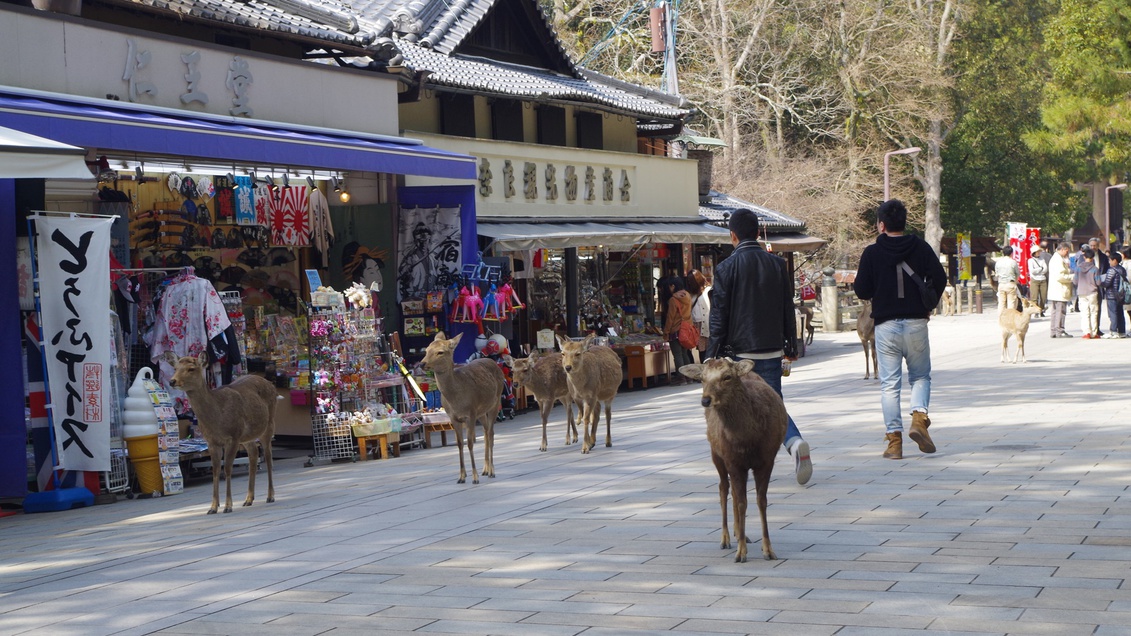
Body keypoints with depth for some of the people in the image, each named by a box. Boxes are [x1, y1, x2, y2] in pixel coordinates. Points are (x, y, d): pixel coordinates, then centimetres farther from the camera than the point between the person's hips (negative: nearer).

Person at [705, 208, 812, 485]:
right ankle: (795, 442, -18)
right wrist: (790, 347, 19)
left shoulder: (727, 268, -8)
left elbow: (719, 316, -8)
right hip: (771, 350, 3)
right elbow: (788, 309, 10)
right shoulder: (778, 264, 5)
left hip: (739, 351, -3)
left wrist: (713, 355, -3)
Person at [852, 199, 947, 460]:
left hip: (886, 325, -1)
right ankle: (919, 417, -9)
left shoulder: (872, 253, -2)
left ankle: (894, 438, -1)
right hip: (916, 323, 1)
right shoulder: (921, 248, 2)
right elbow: (940, 278, -5)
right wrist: (928, 305, 11)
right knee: (921, 376, 15)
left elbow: (862, 291, -4)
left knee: (889, 384, 3)